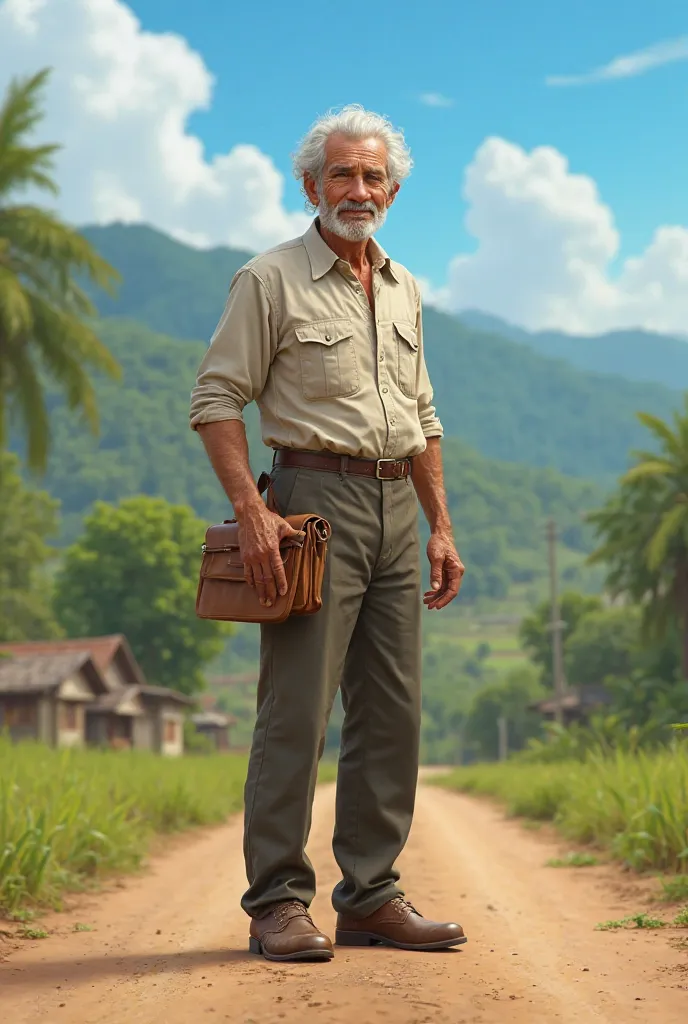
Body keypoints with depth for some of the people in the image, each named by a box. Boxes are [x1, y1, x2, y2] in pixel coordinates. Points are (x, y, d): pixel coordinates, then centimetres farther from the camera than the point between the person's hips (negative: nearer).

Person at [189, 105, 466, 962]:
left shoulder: (402, 289, 17)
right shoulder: (271, 280, -2)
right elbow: (215, 398, -7)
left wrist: (440, 527, 14)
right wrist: (251, 511, -18)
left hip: (395, 509, 7)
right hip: (316, 498, -6)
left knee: (392, 712, 6)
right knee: (297, 707, -8)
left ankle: (372, 897, 14)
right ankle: (277, 902, -1)